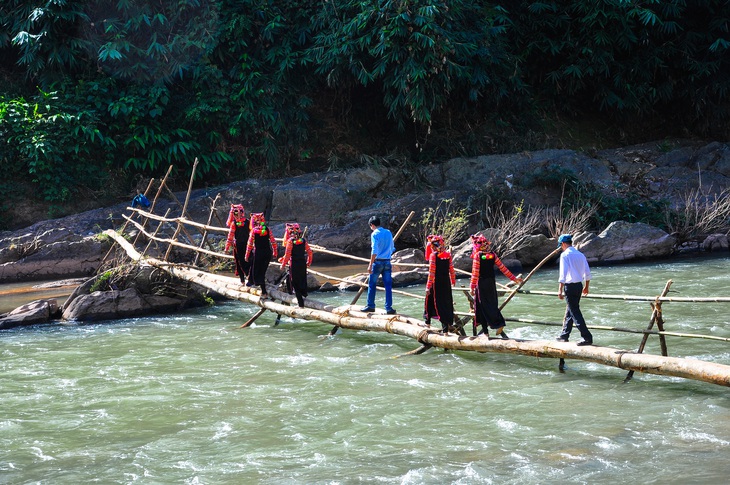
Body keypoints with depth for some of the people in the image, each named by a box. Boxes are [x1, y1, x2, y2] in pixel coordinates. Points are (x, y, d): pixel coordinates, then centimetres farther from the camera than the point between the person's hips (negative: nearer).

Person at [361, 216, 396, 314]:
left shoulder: (375, 234, -10)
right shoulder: (388, 232, 9)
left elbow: (374, 251, -16)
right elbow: (392, 249, 16)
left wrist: (370, 265, -15)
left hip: (378, 261, -5)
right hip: (387, 262, 5)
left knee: (372, 284, 8)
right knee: (388, 285, 3)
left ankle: (371, 306, 13)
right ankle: (389, 308, -1)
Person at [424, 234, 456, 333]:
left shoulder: (433, 255, -13)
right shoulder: (448, 254, 1)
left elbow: (431, 272, -15)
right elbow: (451, 270, 6)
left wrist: (428, 286, -12)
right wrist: (453, 281, 20)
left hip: (436, 282, -5)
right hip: (446, 281, 5)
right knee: (447, 301, 15)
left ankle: (428, 322, 21)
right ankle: (450, 323, 20)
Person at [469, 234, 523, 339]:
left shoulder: (477, 255, -12)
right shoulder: (492, 255, 3)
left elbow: (475, 273, -14)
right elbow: (503, 268, 5)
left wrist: (472, 286, -9)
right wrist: (514, 278, 12)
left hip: (481, 283, -5)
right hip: (491, 283, 5)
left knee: (483, 306, 1)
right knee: (492, 305, 16)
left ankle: (485, 331, 1)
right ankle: (500, 324, 7)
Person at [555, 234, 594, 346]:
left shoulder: (565, 255, -12)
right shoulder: (580, 254, 9)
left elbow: (563, 274, -19)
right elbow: (587, 273, 12)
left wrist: (560, 290, -16)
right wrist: (586, 287, 24)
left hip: (570, 286, -8)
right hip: (579, 285, 8)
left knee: (575, 312, -5)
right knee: (570, 311, 19)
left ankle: (587, 337, -11)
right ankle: (564, 336, 28)